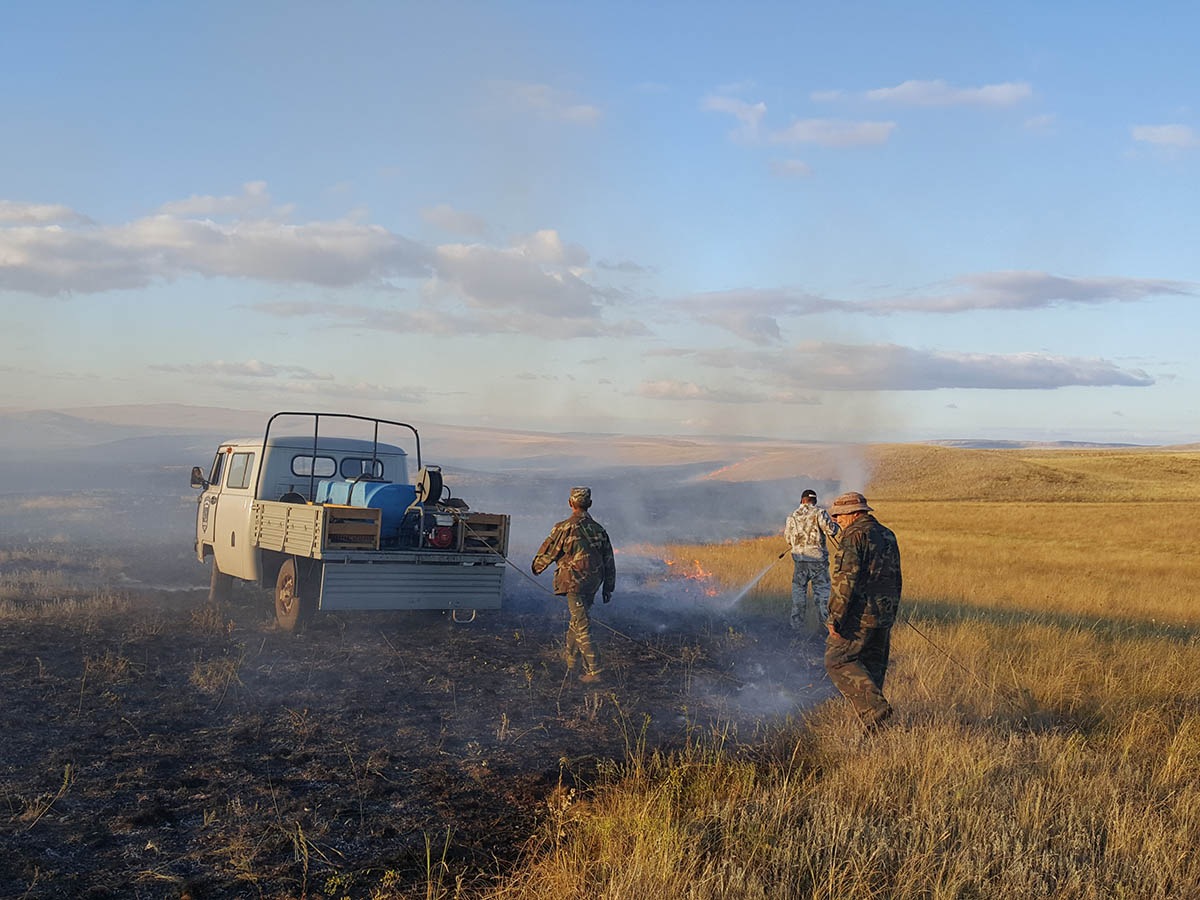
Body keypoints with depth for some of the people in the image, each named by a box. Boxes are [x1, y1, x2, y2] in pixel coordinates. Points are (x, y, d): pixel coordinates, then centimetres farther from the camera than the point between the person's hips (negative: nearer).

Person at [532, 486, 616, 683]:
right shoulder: (599, 529, 7)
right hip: (593, 583, 6)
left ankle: (593, 671, -9)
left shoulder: (565, 527, -11)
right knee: (578, 621, 21)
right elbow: (609, 561, 11)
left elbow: (547, 552, -1)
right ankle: (570, 660, 34)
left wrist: (536, 567, 20)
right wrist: (608, 588, 18)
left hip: (574, 582, -6)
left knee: (582, 626, -5)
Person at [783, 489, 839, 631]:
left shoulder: (792, 517, 6)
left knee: (798, 591, 10)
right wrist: (835, 525, 7)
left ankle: (797, 625, 10)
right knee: (822, 590, 7)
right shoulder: (819, 512, -5)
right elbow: (830, 529, -15)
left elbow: (788, 539, 12)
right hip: (818, 557, -2)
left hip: (799, 558, 2)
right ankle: (825, 624, 8)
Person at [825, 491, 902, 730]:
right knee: (873, 666, 14)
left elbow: (845, 580, -20)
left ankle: (874, 706, -13)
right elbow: (895, 580, 19)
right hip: (884, 613, 9)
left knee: (838, 661, -2)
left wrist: (834, 618, -18)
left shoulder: (853, 536, -13)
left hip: (859, 614, -8)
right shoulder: (888, 536, 15)